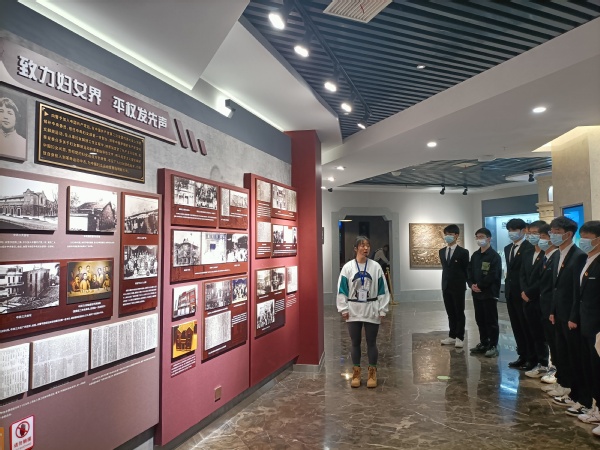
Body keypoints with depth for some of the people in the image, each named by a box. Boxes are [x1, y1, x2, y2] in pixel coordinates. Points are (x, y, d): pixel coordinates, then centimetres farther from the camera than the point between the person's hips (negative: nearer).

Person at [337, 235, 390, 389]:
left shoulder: (376, 267, -3)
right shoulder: (348, 267, -4)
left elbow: (382, 290, 0)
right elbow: (342, 290, -2)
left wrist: (382, 310, -2)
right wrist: (343, 309, -5)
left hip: (371, 311, 0)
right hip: (353, 312, 0)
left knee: (371, 343, 9)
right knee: (355, 343, 11)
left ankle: (372, 373, 24)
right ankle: (356, 373, 25)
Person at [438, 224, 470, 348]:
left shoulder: (463, 252, -8)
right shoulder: (442, 251, 9)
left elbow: (466, 270, -4)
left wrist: (461, 282, -2)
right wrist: (446, 282, 10)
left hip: (458, 287, -5)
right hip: (446, 286, 5)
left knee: (459, 313, 4)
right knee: (450, 313, 12)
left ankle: (460, 337, 12)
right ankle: (452, 336, 20)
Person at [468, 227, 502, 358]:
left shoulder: (494, 256, -8)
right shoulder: (475, 255, 14)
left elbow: (493, 275, -16)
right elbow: (469, 271, 12)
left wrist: (480, 286, -14)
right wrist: (471, 284, -4)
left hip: (489, 293, -7)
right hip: (476, 293, 7)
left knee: (491, 321, 0)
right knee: (480, 320, 13)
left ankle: (493, 346, 9)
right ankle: (483, 343, 23)